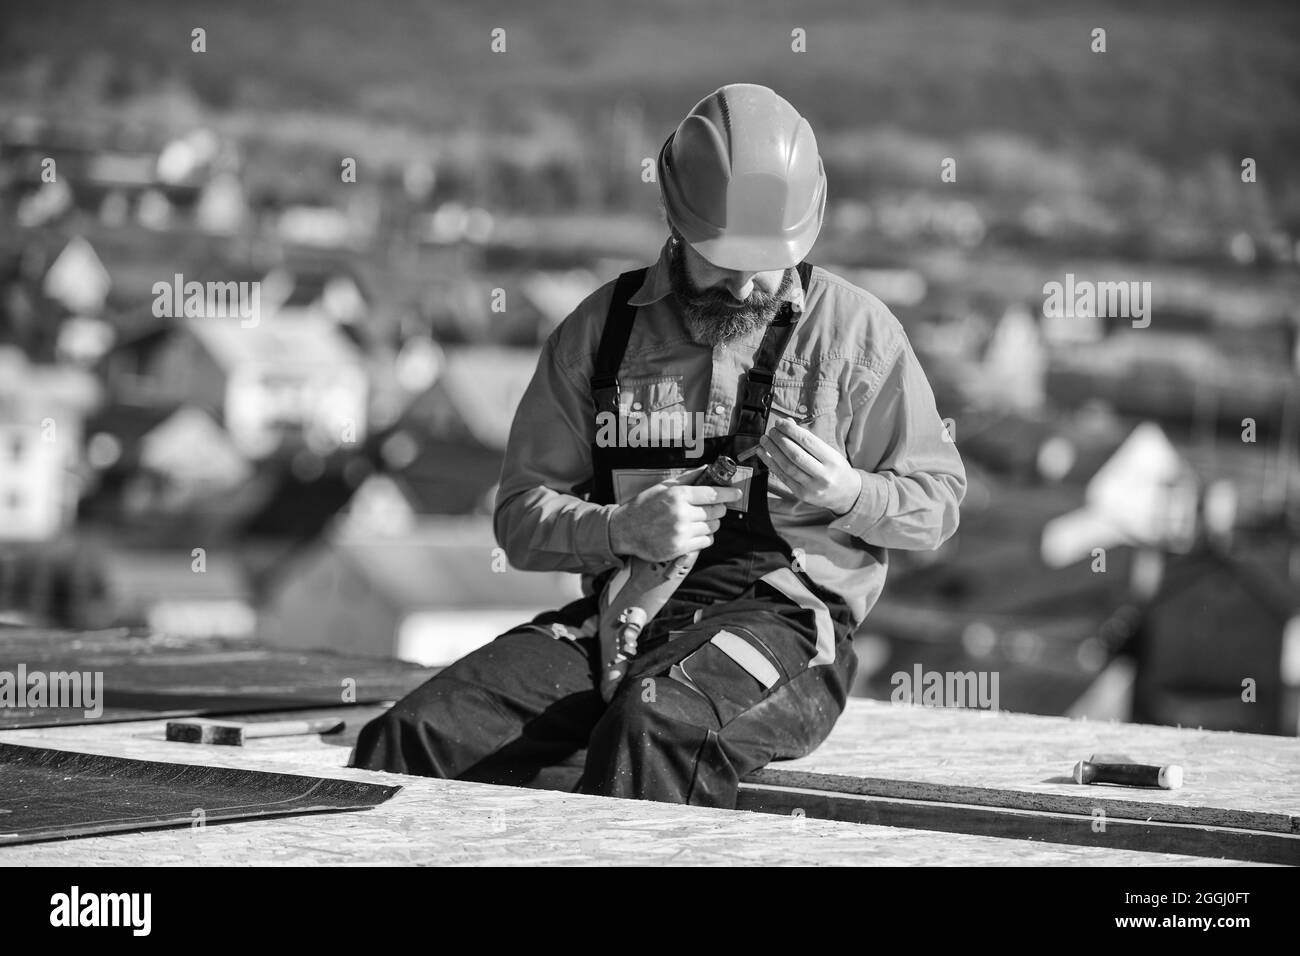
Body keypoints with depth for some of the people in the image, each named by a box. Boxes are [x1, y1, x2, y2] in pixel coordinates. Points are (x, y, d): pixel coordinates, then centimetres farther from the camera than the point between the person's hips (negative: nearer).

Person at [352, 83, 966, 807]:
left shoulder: (855, 327, 8)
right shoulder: (602, 327, 13)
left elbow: (939, 500, 11)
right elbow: (522, 516, 11)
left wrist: (851, 493, -12)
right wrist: (622, 529, -11)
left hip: (783, 618, -3)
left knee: (654, 731, -40)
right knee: (413, 738, -23)